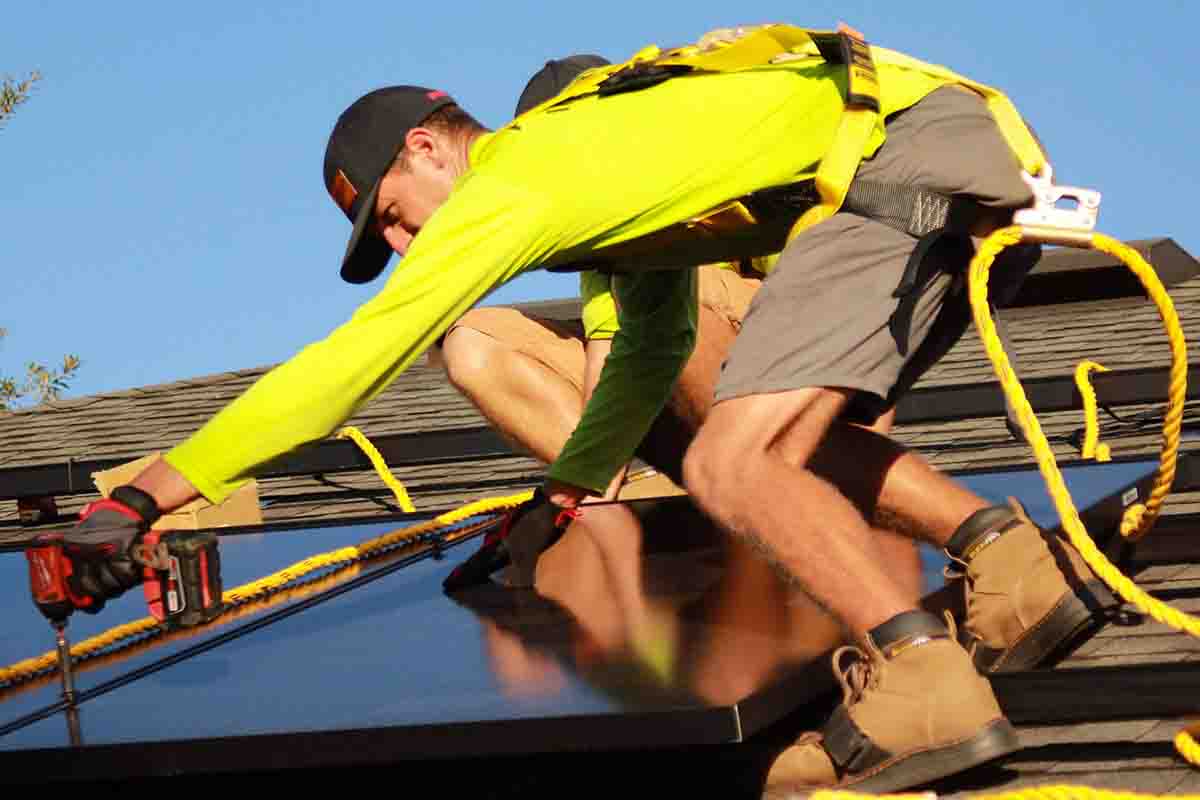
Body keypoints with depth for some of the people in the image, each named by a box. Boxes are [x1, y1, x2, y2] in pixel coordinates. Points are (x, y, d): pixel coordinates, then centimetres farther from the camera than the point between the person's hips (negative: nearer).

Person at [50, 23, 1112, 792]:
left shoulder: (507, 184, -1)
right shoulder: (608, 155, 26)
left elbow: (351, 360, -4)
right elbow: (653, 348, 41)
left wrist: (151, 491, -2)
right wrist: (563, 491, 38)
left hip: (896, 157, -10)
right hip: (984, 186, 10)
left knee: (731, 464, -14)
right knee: (786, 443, 20)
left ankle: (922, 683, -24)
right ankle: (1010, 554, 4)